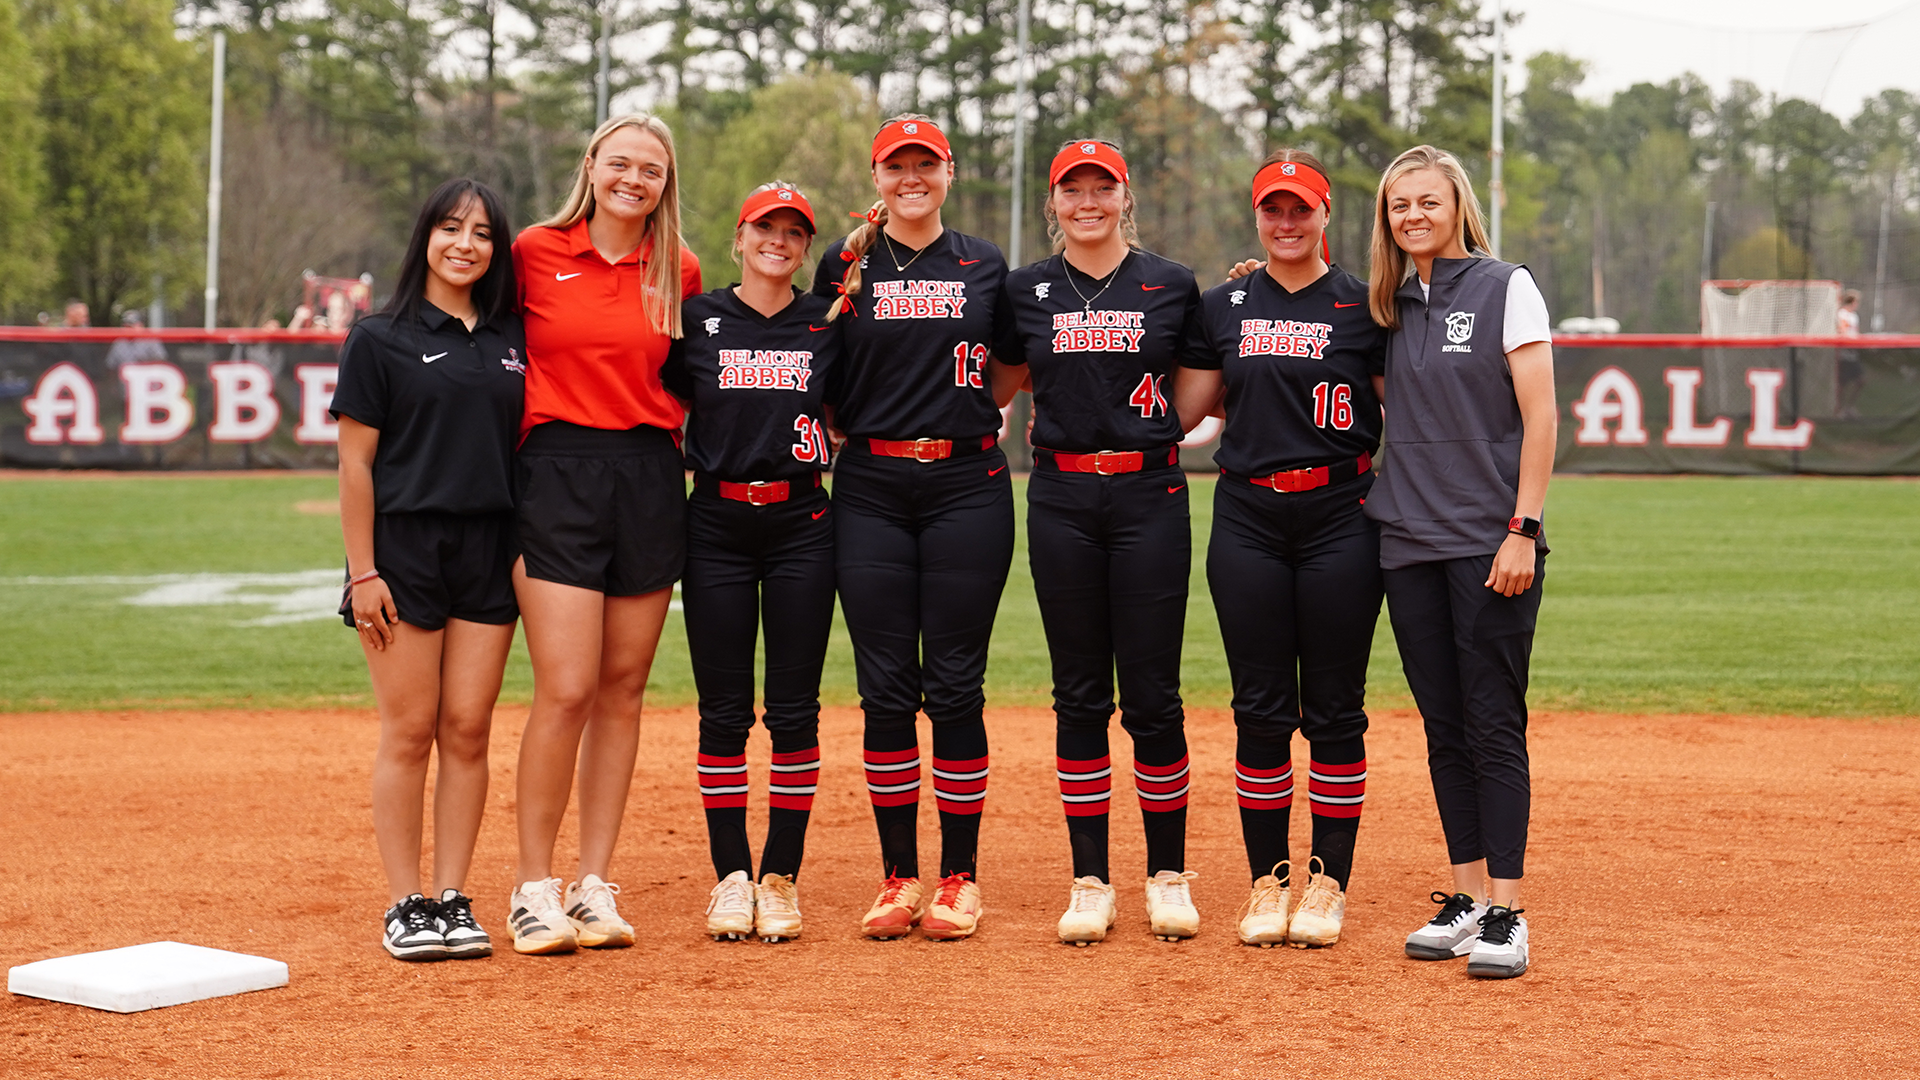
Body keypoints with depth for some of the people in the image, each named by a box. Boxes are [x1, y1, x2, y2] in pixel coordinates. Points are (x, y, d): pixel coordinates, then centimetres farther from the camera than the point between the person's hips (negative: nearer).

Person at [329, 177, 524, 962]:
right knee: (410, 732, -2)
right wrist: (363, 572, -10)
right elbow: (355, 463, -4)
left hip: (489, 553, 4)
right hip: (404, 549, -4)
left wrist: (528, 547, 6)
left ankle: (454, 899, 9)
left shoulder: (512, 340, 11)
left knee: (468, 729, 2)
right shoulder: (381, 339, -1)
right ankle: (405, 904, 5)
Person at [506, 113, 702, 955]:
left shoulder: (679, 274, 8)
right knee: (567, 690, -11)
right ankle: (534, 888, 0)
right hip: (558, 472, -3)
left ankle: (594, 884, 12)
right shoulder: (536, 254, 1)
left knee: (623, 689, 5)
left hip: (651, 478, 3)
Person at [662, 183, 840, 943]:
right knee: (724, 708, 1)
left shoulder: (828, 325, 7)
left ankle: (782, 876, 8)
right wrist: (685, 465, -1)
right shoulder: (695, 319, 4)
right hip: (717, 525, 0)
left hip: (801, 524, 1)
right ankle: (731, 875, 9)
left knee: (794, 708, 1)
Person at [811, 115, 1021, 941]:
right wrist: (859, 430, 5)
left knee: (956, 685, 0)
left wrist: (963, 419, 8)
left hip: (968, 486, 0)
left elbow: (1009, 373, 18)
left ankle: (959, 878, 7)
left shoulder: (984, 266, 8)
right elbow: (821, 376, 16)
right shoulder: (845, 265, 8)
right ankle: (899, 877, 9)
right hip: (872, 490, 1)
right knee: (887, 688, 1)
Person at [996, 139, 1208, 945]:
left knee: (1152, 693, -1)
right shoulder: (1025, 291, 8)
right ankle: (1089, 881, 10)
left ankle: (1168, 875, 10)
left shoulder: (1173, 287, 5)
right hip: (1061, 498, 1)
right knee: (1080, 694, 4)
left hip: (1150, 493, -1)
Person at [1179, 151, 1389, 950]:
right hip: (1248, 520, 2)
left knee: (1334, 709, 1)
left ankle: (1328, 881, 9)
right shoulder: (1224, 306, 11)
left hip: (1339, 517, -2)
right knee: (1261, 709, 3)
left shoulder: (1363, 307, 4)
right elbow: (1180, 406, 13)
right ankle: (1268, 880, 12)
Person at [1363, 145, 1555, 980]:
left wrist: (1523, 529, -15)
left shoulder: (1505, 287, -2)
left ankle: (1506, 913, -4)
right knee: (1444, 727, 8)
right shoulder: (1391, 306, 13)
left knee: (1494, 724, -6)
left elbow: (1539, 417, -6)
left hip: (1491, 543, -5)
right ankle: (1466, 897, 14)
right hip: (1408, 541, 5)